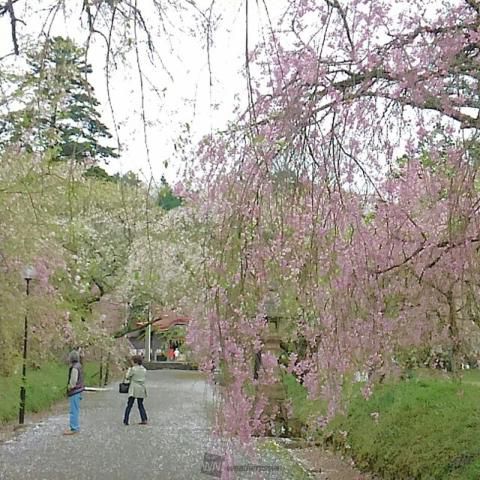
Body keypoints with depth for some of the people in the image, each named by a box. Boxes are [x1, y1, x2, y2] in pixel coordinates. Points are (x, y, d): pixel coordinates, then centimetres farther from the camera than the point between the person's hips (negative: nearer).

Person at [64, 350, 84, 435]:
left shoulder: (74, 368, -21)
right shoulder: (78, 365, 9)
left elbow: (73, 381, -22)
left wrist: (69, 388, -7)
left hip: (74, 392, -10)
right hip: (78, 390, 10)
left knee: (74, 410, -4)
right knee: (75, 410, 17)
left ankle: (74, 428, 0)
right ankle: (76, 427, 25)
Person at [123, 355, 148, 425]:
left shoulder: (133, 369, -9)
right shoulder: (144, 370, 7)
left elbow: (127, 377, -4)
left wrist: (129, 370, 12)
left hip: (134, 390, -5)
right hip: (141, 389, 5)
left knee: (129, 405, 0)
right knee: (140, 405, 15)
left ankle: (125, 421, -2)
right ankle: (144, 419, 4)